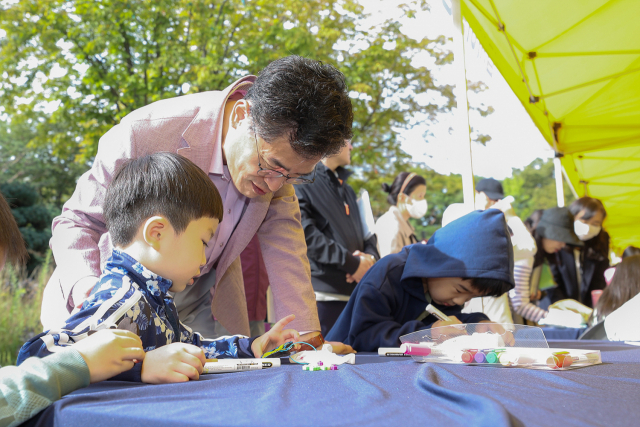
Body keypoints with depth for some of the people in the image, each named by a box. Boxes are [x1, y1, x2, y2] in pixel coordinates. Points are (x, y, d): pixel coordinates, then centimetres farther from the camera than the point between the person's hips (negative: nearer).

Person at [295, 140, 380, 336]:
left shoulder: (345, 188, 24)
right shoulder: (302, 182, -3)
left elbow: (365, 229, 20)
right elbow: (306, 234, -14)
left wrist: (370, 257, -4)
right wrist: (352, 263, -15)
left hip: (356, 291, 7)